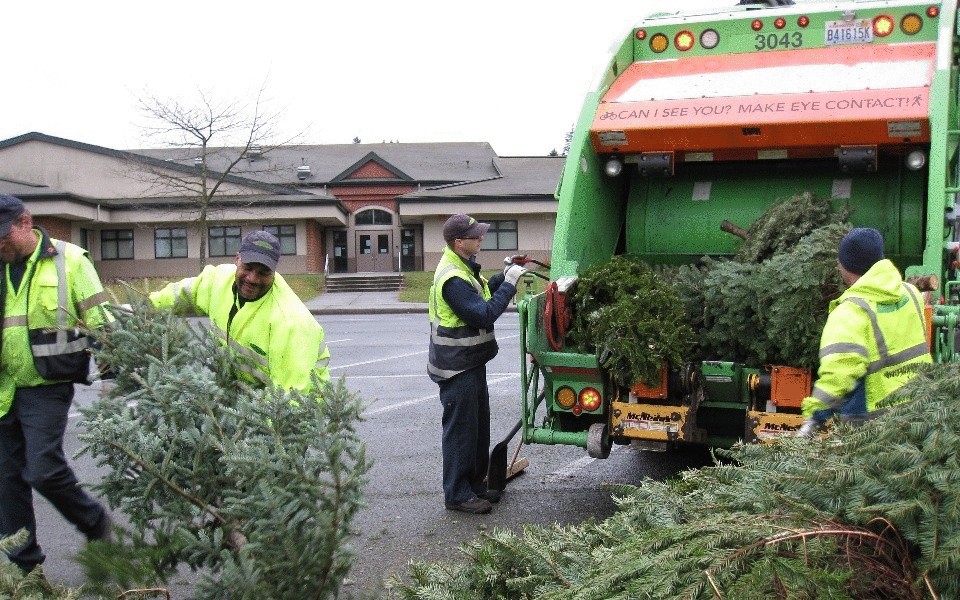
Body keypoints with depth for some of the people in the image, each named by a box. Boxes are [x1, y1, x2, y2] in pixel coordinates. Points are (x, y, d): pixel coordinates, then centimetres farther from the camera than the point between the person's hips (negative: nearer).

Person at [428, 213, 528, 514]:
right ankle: (457, 494, 11)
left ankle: (474, 483, 31)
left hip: (471, 362, 10)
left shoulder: (462, 266, 8)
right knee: (460, 429, 0)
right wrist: (509, 284, -21)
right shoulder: (452, 279, -25)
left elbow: (480, 295, 21)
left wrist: (503, 277, 6)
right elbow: (484, 315, -27)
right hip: (457, 367, -10)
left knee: (479, 425, 18)